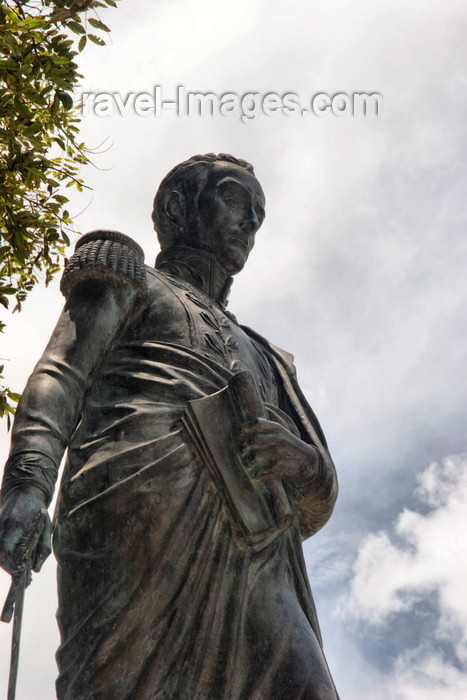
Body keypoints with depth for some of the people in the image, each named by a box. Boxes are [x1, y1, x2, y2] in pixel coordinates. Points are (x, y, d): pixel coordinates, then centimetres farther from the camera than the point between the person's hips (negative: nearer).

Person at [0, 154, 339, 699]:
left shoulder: (252, 354, 39)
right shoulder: (130, 280, 27)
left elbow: (316, 503, 27)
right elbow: (60, 373, 6)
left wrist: (303, 462, 0)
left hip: (255, 557, 5)